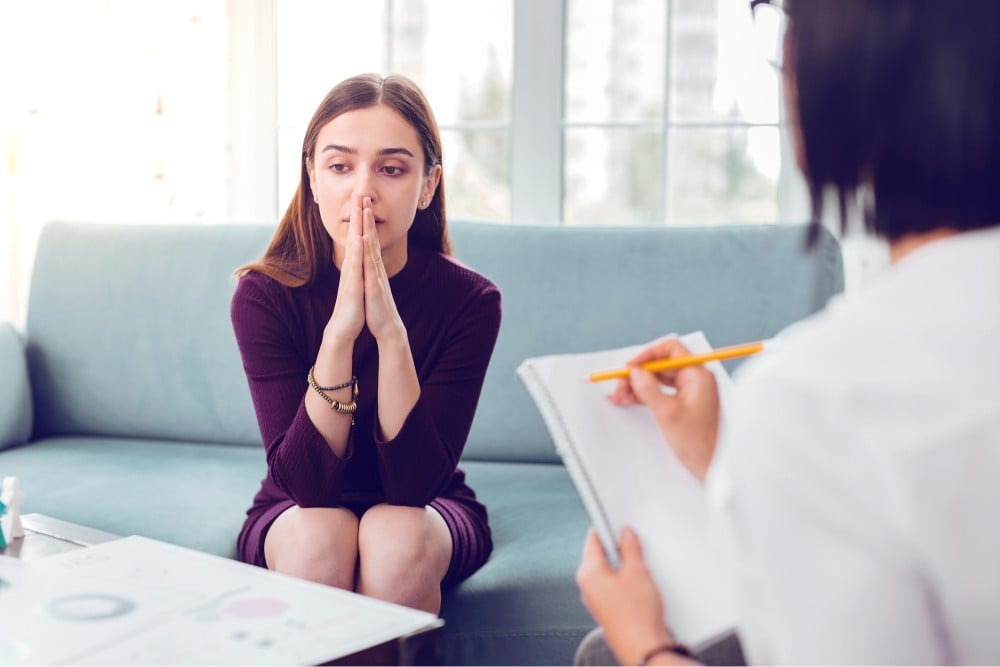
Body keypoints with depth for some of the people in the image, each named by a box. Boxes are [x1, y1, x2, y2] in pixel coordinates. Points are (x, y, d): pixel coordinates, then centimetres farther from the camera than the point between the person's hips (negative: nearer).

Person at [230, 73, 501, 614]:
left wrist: (390, 330, -35)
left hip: (426, 515, 0)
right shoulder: (264, 294, -17)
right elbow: (304, 480, -24)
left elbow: (414, 482, -23)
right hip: (294, 517, 0)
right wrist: (340, 331, -36)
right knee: (320, 535, -32)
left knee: (395, 535, -32)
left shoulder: (469, 300, -18)